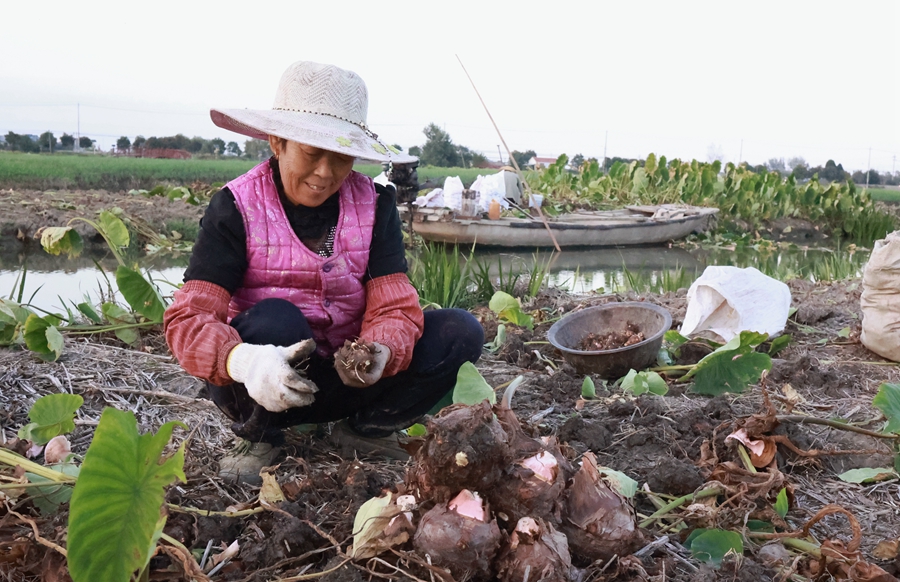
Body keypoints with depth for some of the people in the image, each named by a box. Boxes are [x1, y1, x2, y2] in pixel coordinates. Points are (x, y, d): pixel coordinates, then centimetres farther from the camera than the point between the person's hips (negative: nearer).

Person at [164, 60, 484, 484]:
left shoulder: (373, 204, -6)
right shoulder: (237, 207, -14)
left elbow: (395, 307, -12)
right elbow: (188, 319, -23)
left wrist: (380, 350, -37)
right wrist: (244, 361, -45)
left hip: (345, 377, 3)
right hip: (262, 384, -2)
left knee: (460, 333, -16)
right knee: (276, 319, -35)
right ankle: (260, 435, -5)